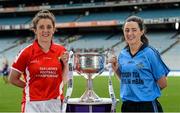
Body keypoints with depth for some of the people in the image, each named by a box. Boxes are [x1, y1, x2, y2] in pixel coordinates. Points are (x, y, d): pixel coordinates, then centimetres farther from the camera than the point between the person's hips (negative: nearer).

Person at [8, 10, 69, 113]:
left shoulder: (61, 51, 4)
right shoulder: (27, 53, -5)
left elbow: (65, 80, 9)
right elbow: (12, 79, 4)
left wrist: (65, 63, -4)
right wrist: (31, 87, 2)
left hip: (55, 104, 2)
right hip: (33, 104, -2)